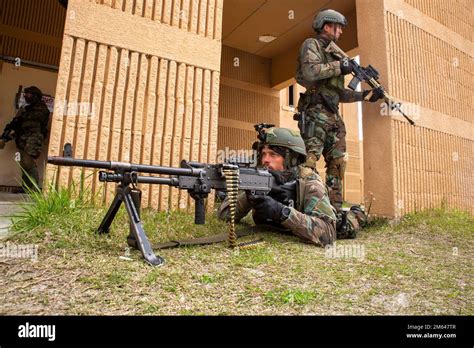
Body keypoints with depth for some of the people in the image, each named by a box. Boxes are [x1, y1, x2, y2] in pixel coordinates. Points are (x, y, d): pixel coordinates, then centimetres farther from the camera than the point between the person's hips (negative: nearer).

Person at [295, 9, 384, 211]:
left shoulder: (332, 53, 28)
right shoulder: (312, 44, 5)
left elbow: (340, 94, 25)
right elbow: (310, 72, -18)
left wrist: (366, 95, 19)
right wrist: (339, 67, -8)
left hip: (333, 117, 9)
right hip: (316, 114, -9)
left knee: (338, 162, 4)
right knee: (308, 160, -15)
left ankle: (334, 209, 8)